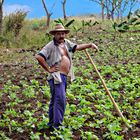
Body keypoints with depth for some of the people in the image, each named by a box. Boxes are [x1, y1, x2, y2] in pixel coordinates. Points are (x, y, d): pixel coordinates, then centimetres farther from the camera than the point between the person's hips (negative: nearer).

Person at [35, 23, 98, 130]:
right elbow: (39, 57, -21)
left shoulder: (66, 43, 12)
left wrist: (90, 45, 11)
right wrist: (48, 69, -17)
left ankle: (51, 123, 26)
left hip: (64, 76, 9)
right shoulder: (51, 46, -12)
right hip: (56, 76, -8)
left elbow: (77, 47, 23)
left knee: (55, 100, 15)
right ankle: (57, 124, -7)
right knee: (60, 100, -13)